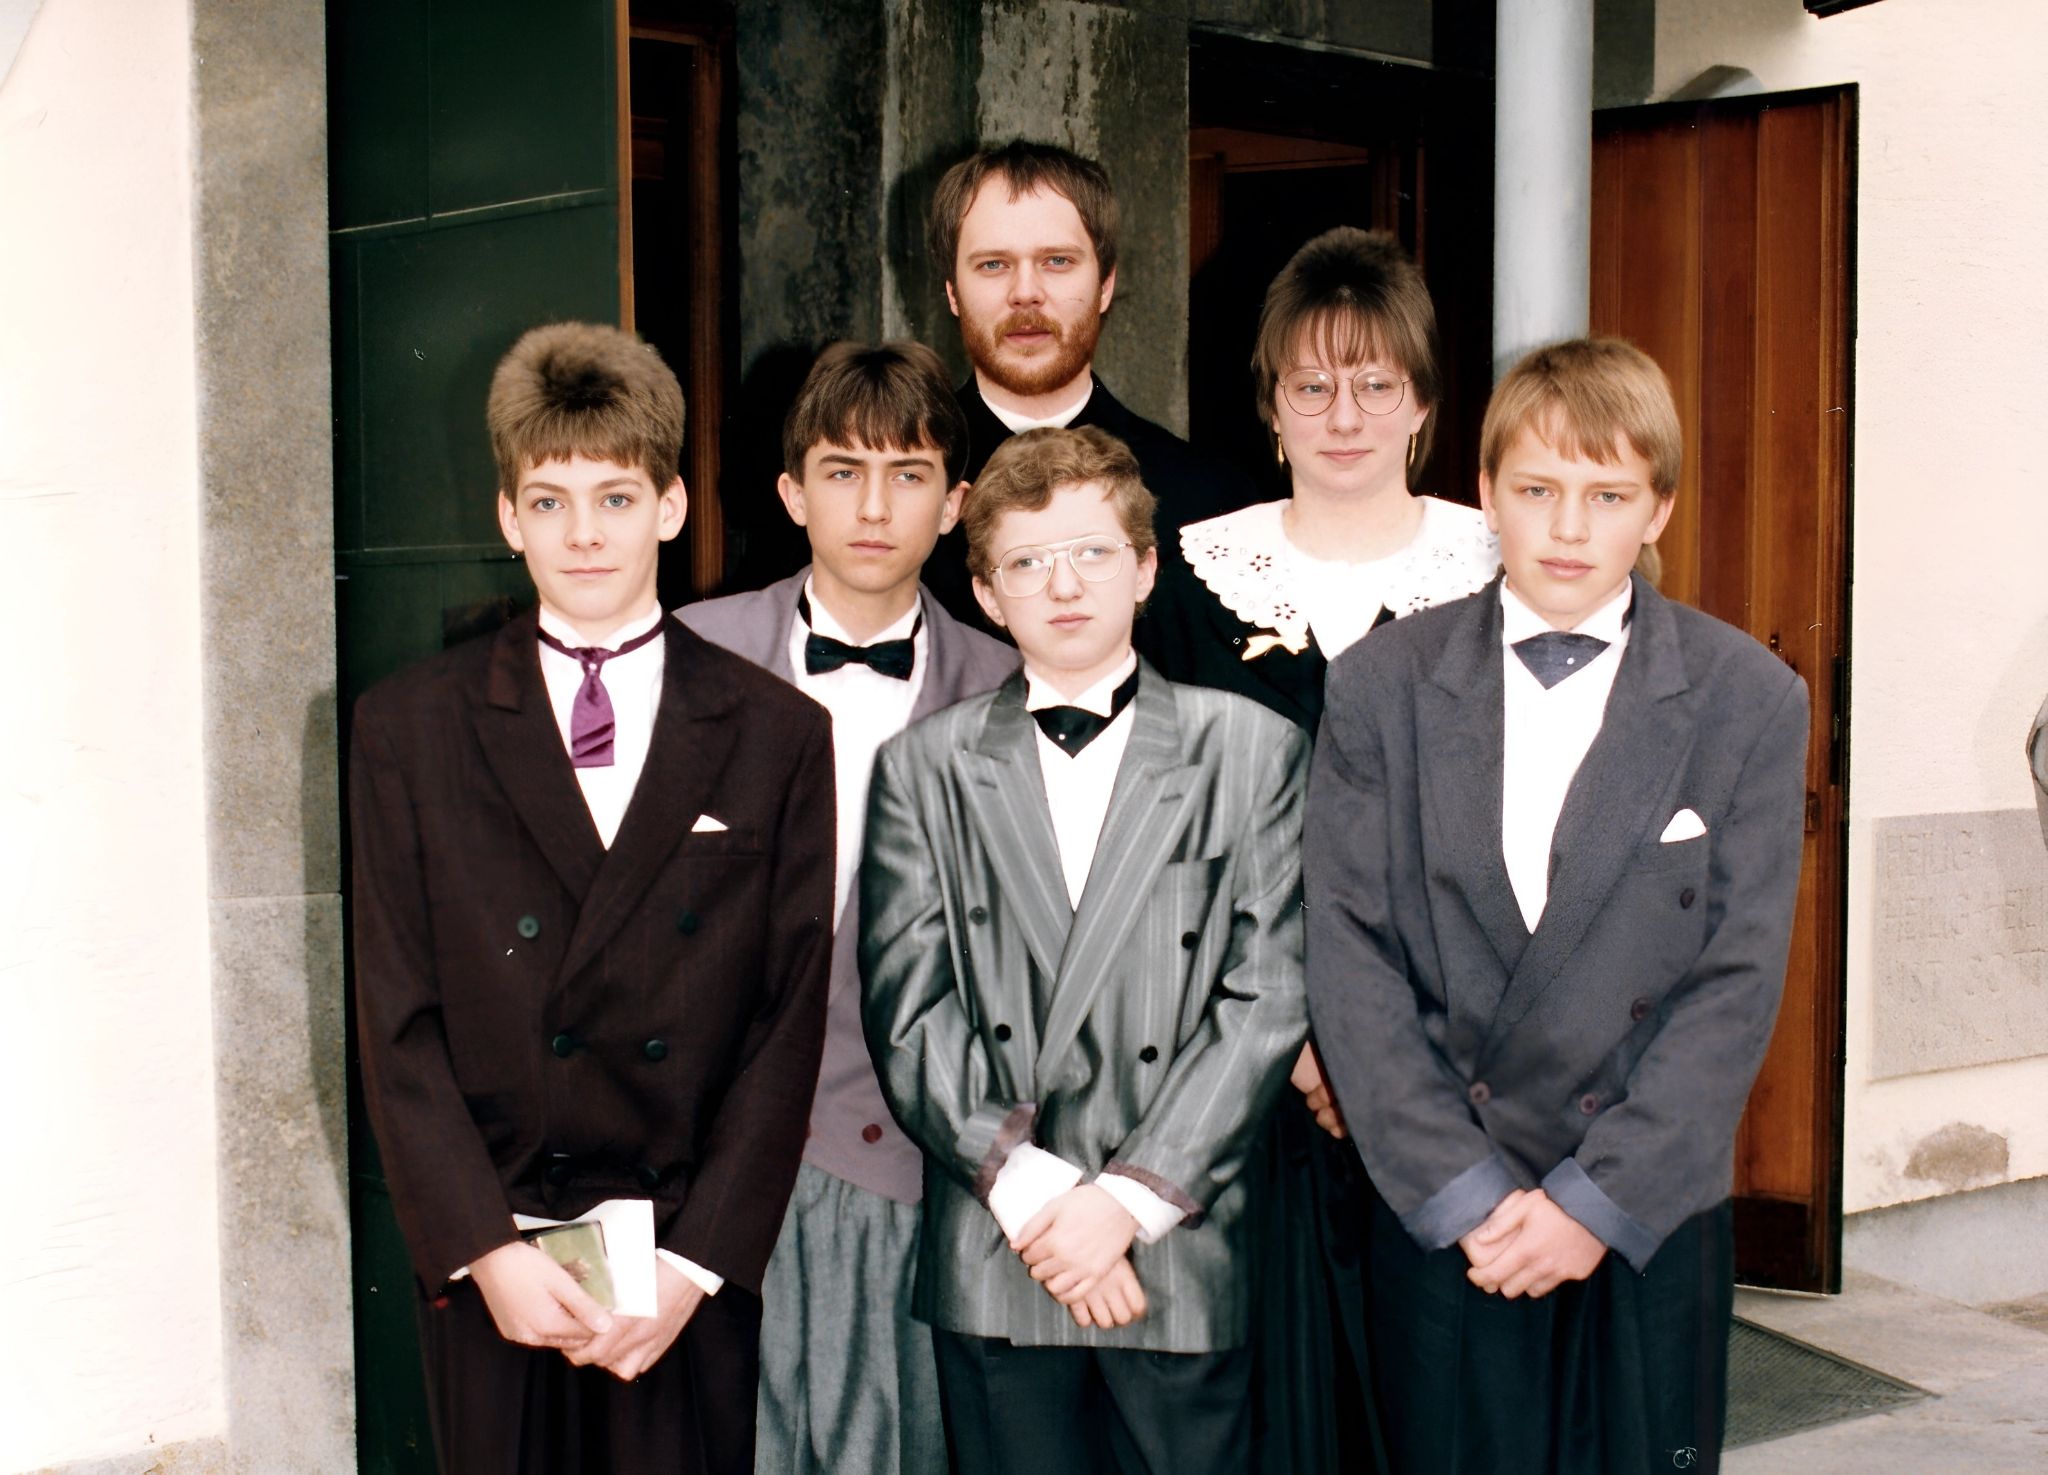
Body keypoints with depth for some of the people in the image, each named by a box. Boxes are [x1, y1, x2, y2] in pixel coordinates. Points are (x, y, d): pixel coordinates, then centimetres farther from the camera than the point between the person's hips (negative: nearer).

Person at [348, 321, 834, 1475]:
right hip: (489, 1264, 1)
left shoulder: (777, 735, 3)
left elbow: (789, 1025, 0)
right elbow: (399, 1024, 0)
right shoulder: (412, 728, 4)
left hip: (693, 1265, 0)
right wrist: (486, 1250, -9)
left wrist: (694, 1265, -8)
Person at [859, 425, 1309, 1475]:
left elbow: (1268, 1000, -3)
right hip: (992, 1269, 1)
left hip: (1180, 1258, -1)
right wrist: (1029, 1189, -11)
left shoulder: (1253, 750, 4)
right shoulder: (923, 768, 8)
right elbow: (908, 1014, 0)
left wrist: (1128, 1198, -10)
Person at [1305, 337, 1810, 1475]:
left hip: (1649, 1220, 0)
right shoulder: (1382, 686, 1)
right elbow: (1348, 954, -4)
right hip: (1438, 1221, 0)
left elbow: (1738, 982, -4)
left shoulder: (1751, 700, 0)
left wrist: (1601, 1198, -11)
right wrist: (1462, 1189, -11)